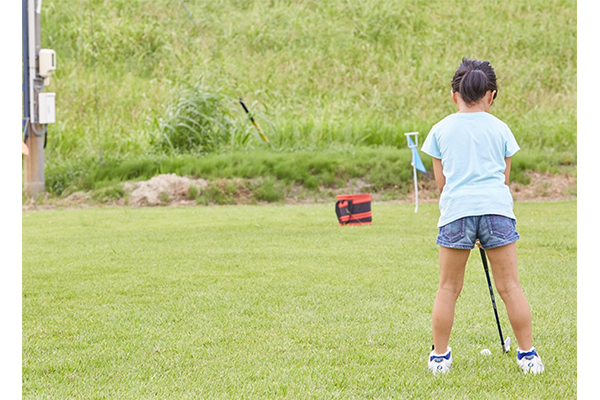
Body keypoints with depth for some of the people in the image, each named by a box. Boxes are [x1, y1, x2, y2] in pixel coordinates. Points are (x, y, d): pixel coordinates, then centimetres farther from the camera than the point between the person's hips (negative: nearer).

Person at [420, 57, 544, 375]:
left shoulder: (441, 130, 8)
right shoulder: (499, 129, 9)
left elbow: (440, 181, 11)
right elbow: (504, 178, 15)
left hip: (456, 209, 0)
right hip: (497, 209, 0)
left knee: (448, 288, 8)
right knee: (509, 285, 5)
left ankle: (440, 356, 12)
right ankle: (527, 355, 9)